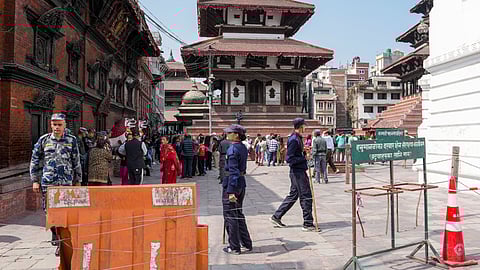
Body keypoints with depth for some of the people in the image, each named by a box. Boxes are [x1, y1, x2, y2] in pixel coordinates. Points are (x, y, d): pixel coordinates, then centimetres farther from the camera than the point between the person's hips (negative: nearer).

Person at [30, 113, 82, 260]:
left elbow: (76, 162, 8)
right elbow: (35, 160, 11)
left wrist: (77, 181, 9)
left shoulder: (72, 140, 4)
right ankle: (55, 234, 32)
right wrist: (35, 180, 7)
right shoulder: (43, 140, 7)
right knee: (48, 211, 5)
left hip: (66, 182, -1)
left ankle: (61, 243, 8)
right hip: (47, 182, 1)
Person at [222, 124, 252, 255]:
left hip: (231, 184, -9)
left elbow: (233, 171, -24)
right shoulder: (243, 148, 9)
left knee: (230, 216, 3)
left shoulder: (233, 149, -18)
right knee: (238, 214, 20)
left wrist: (231, 191, -26)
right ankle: (246, 243, 28)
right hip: (241, 183, 9)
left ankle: (234, 247, 12)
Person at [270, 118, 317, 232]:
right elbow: (289, 159, -21)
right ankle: (308, 224, 7)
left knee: (293, 195, 16)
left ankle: (276, 217, 23)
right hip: (298, 172, -10)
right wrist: (304, 158, -17)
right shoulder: (294, 140, -17)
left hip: (298, 172, 10)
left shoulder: (298, 138, 14)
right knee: (306, 197, -3)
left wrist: (304, 152, 6)